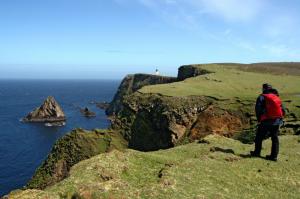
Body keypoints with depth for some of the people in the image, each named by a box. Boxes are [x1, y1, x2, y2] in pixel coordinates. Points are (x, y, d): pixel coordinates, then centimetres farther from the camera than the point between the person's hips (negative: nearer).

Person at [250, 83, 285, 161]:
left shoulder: (262, 97, -3)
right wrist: (279, 118, 18)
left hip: (266, 121, -5)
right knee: (275, 138, 14)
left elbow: (258, 109, -12)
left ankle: (257, 152, 21)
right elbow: (283, 111, 13)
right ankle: (274, 156, 15)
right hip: (277, 121, 5)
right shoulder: (277, 98, 15)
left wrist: (259, 119, 0)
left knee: (259, 137, 11)